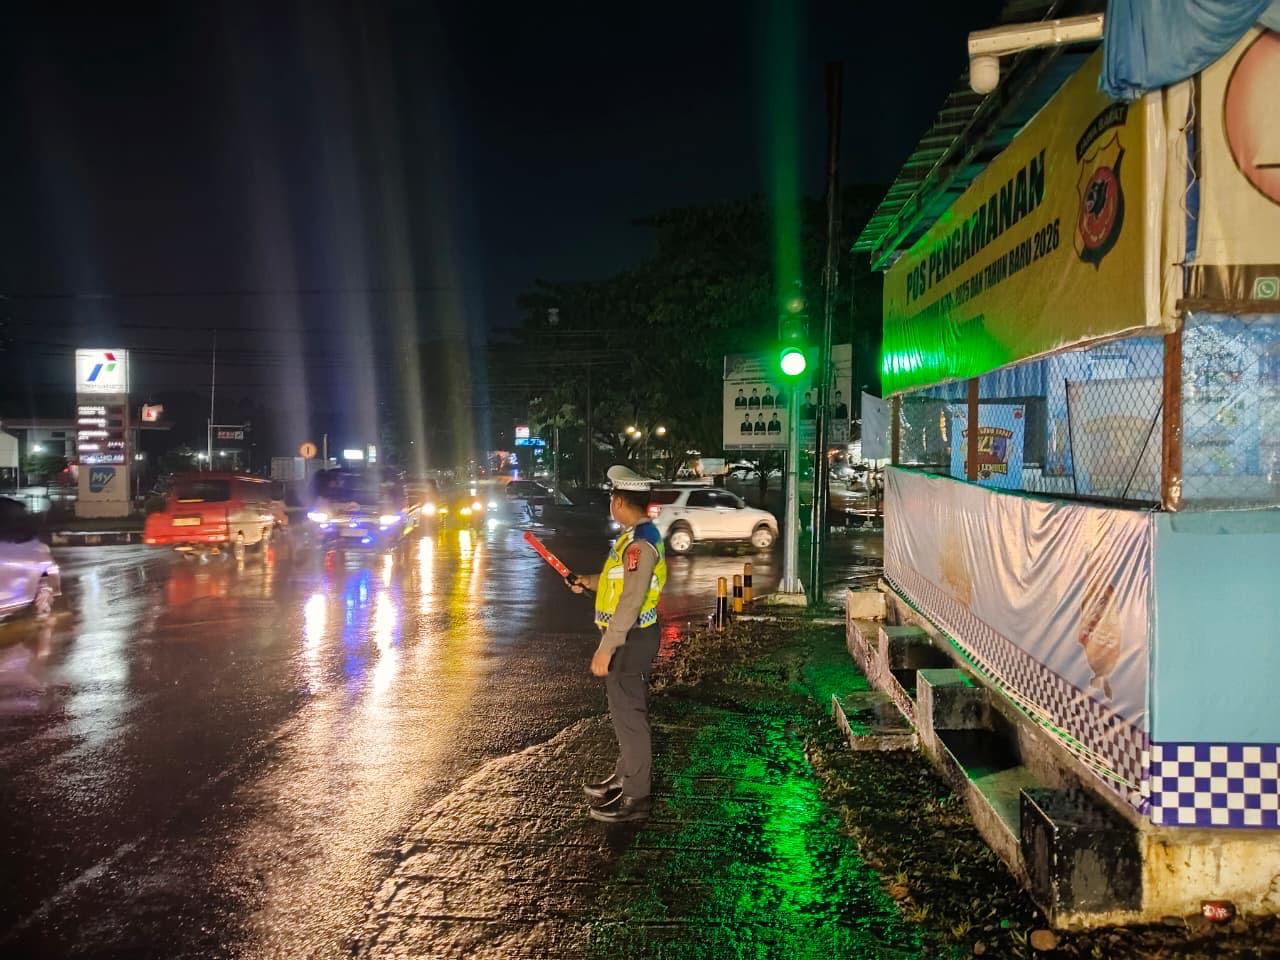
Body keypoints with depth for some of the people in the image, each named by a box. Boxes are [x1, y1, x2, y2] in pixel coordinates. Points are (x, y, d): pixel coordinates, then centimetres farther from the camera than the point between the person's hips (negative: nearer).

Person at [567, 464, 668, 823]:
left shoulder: (639, 541, -23)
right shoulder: (638, 535, 10)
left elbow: (631, 601, -27)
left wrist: (606, 649, -25)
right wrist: (589, 582, 26)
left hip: (630, 639, -10)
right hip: (629, 636, 10)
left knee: (629, 714, -1)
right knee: (624, 710, 21)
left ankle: (635, 797, 9)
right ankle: (624, 776, 36)